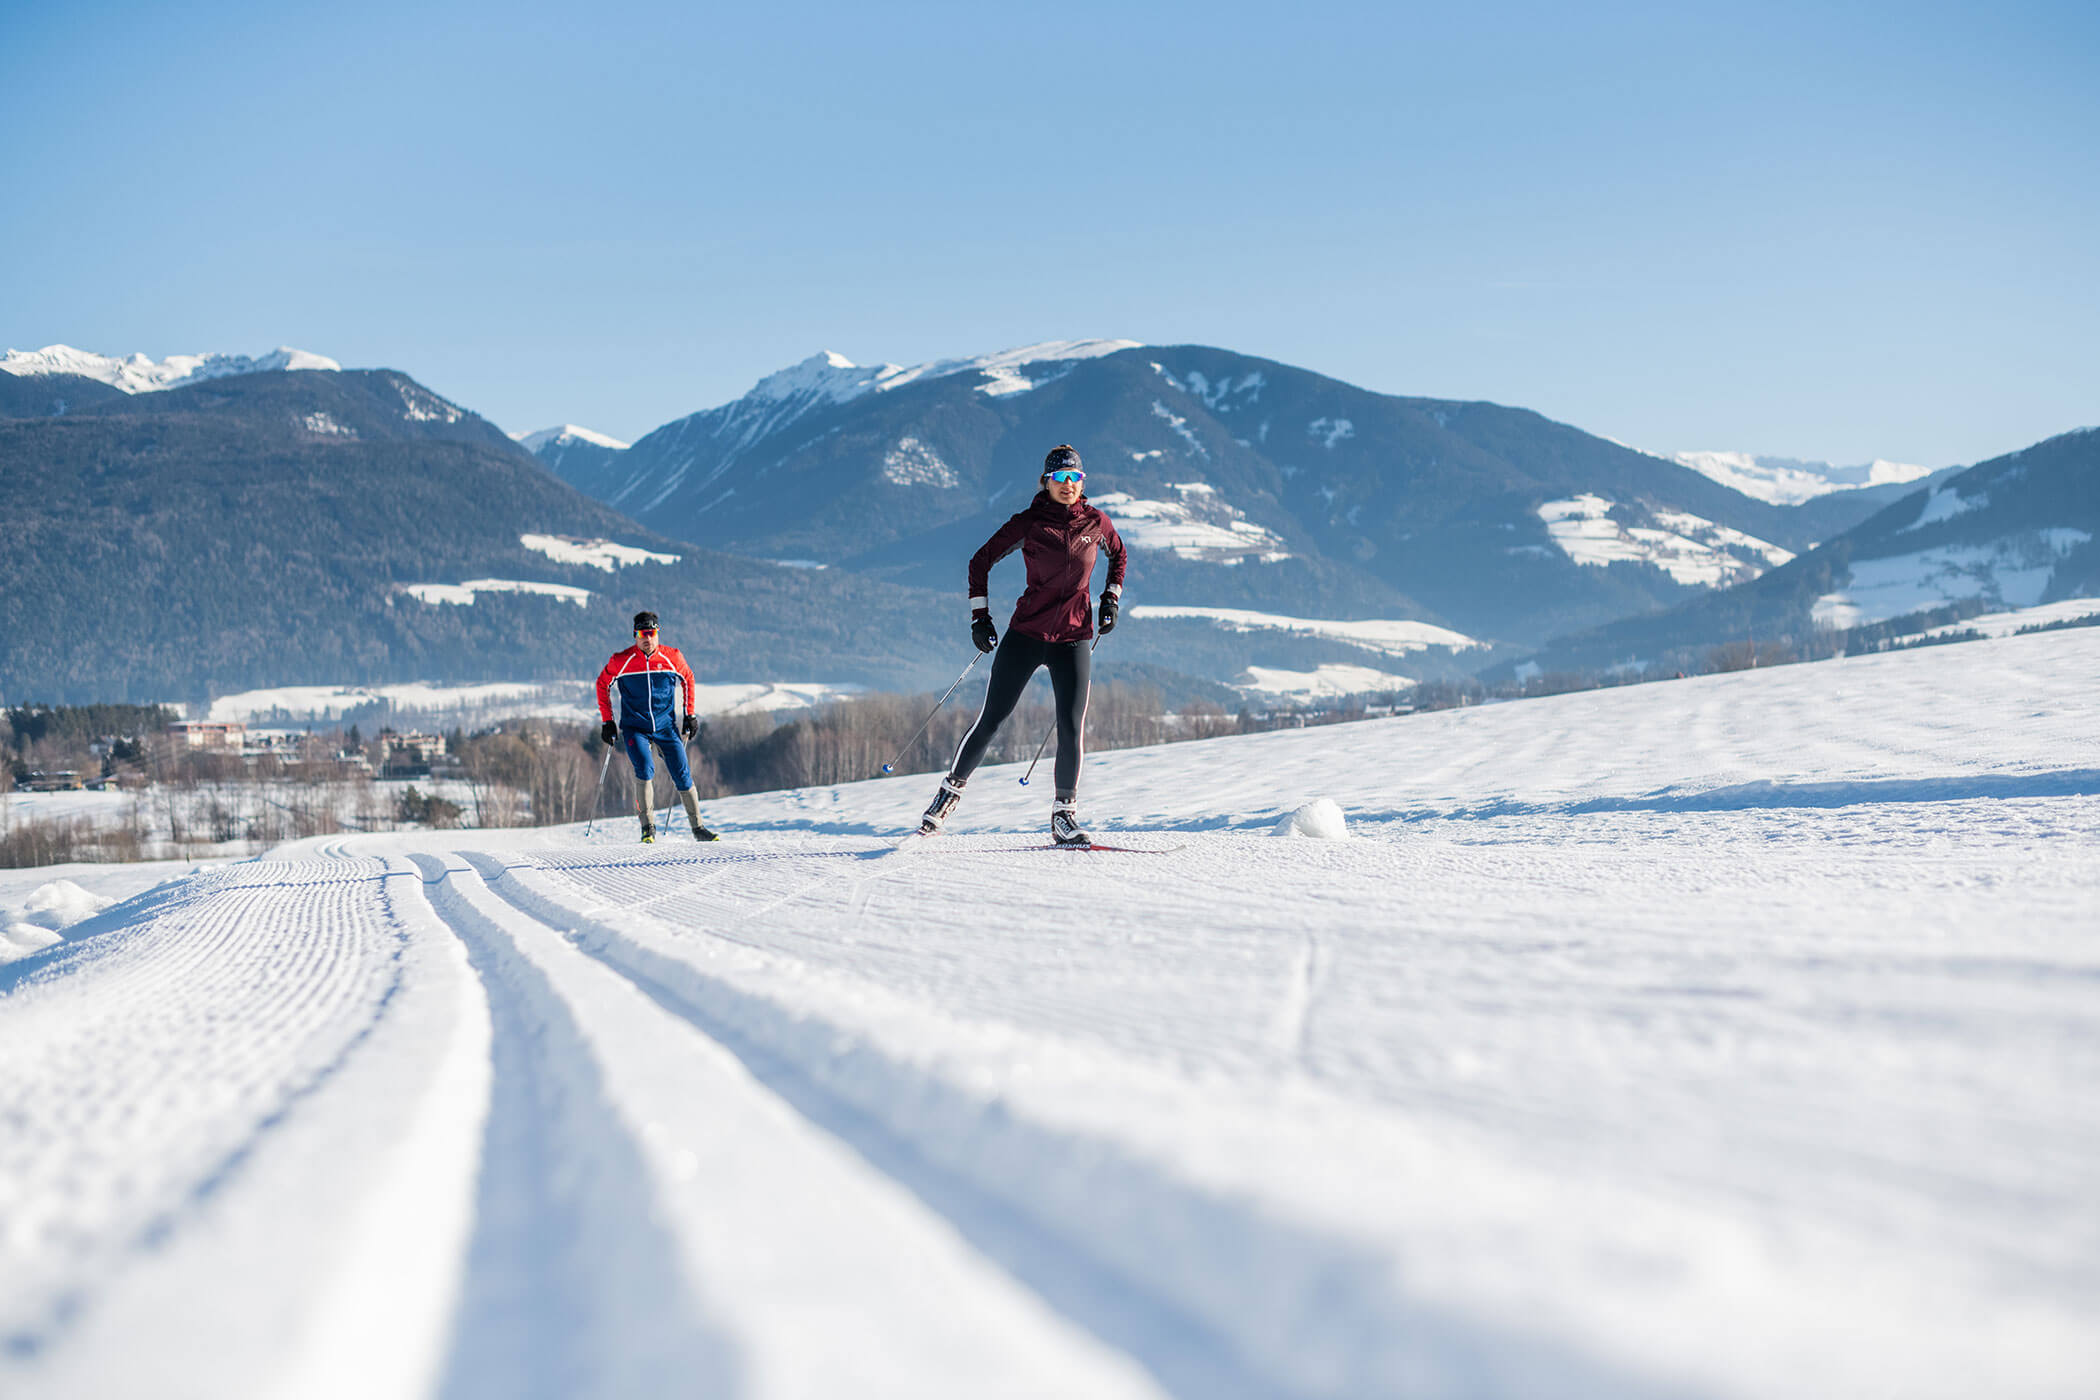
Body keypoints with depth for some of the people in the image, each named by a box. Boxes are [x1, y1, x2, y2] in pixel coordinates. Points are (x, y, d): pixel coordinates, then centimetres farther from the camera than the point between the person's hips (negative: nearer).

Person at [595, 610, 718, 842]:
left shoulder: (671, 657, -5)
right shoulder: (621, 661, -8)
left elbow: (688, 679, 14)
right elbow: (603, 684, 8)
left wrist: (690, 715, 12)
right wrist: (606, 721, 7)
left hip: (666, 726, 2)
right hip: (635, 728, -2)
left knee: (682, 775, -2)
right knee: (645, 770, -23)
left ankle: (698, 828, 10)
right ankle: (647, 827, -13)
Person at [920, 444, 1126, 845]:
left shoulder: (1095, 521, 2)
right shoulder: (1028, 523, -4)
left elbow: (1118, 555, 23)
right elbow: (981, 562, 4)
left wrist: (1111, 598, 12)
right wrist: (979, 616, -1)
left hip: (1074, 638, 1)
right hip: (1026, 632, -1)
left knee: (1072, 729, -8)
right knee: (991, 720, 1)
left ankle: (1064, 816, 4)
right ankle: (952, 789, 19)